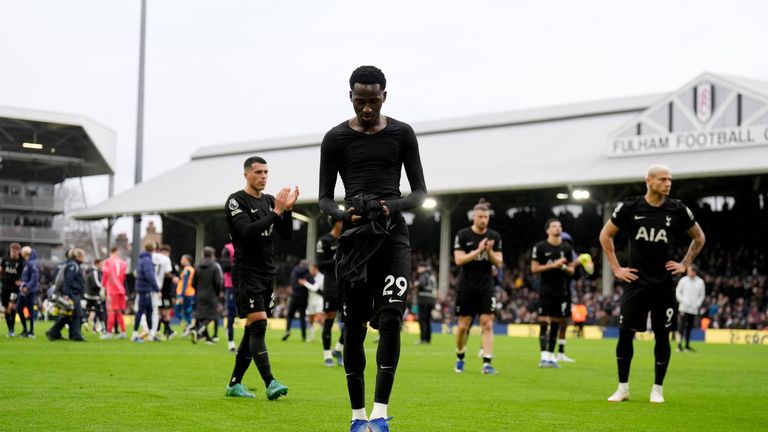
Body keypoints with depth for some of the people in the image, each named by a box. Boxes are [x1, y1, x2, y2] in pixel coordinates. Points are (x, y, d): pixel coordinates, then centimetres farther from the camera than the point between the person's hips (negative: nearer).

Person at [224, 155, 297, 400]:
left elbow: (286, 235, 8)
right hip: (246, 273, -7)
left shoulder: (270, 201, 14)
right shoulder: (236, 201, -6)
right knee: (258, 325, -16)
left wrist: (287, 209, -8)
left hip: (268, 274, 7)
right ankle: (270, 384, -21)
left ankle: (234, 384, 15)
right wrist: (276, 212, -22)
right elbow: (248, 231, -20)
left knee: (253, 331, 8)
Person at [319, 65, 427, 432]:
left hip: (393, 235, 0)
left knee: (390, 319, -16)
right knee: (354, 328, 2)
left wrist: (394, 206, -13)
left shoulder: (402, 134, 6)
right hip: (354, 237, 1)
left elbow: (420, 192, 8)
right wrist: (344, 214, -15)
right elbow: (324, 198, 7)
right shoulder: (336, 138, 5)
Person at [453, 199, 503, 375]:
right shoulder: (462, 235, -4)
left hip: (486, 288, 1)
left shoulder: (495, 236, 3)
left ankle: (487, 363, -9)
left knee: (487, 324, -8)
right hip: (466, 287, -1)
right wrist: (478, 250, -21)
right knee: (463, 326, 4)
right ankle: (460, 358, 26)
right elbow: (458, 260, -11)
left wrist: (489, 251, -17)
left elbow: (498, 262, 3)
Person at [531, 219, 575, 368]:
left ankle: (551, 355, 13)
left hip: (561, 291, 4)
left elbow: (571, 270, 12)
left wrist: (563, 267, -11)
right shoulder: (540, 247, -2)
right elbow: (534, 268, -5)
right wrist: (553, 265, -14)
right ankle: (544, 356, -11)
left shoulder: (567, 248, 9)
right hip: (546, 290, -4)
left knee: (556, 323, 6)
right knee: (544, 322, -10)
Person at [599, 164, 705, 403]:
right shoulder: (629, 208, -3)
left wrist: (684, 264, 7)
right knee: (625, 333, -2)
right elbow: (606, 235, 10)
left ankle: (658, 389, 14)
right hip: (636, 282, 0)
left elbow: (699, 238, 15)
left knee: (662, 336, 2)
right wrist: (616, 268, 5)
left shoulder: (678, 210, -1)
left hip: (664, 283, 1)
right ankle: (623, 388, 10)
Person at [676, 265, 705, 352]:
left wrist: (697, 304, -1)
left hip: (694, 309, 3)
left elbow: (702, 294, 12)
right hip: (684, 308, -3)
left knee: (689, 327, 7)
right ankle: (679, 344, -11)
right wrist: (683, 301, -9)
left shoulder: (700, 282, 6)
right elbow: (678, 292, 3)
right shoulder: (683, 280, -1)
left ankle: (687, 345, 13)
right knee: (682, 326, -10)